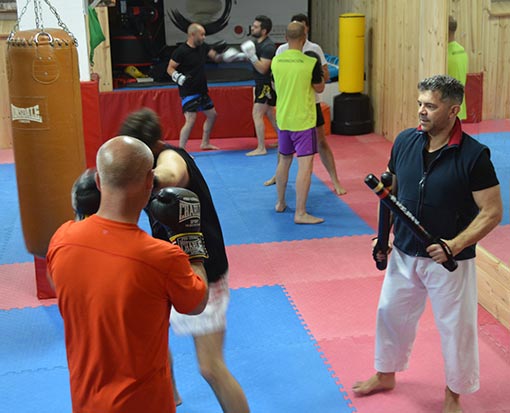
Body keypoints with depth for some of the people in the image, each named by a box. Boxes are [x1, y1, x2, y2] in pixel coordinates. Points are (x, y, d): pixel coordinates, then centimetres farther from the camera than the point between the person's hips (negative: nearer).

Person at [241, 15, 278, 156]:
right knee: (270, 114, 19)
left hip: (267, 85, -10)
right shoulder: (257, 43, 8)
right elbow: (253, 59, 21)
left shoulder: (268, 46, -21)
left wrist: (251, 55, -31)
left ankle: (261, 148, -8)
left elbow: (263, 68, -26)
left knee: (257, 114, -11)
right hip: (262, 84, 10)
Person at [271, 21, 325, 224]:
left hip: (283, 119, 6)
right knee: (305, 165, -4)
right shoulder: (311, 63, -15)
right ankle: (300, 213, -7)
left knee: (284, 161, 21)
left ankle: (280, 203, 33)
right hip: (303, 120, -6)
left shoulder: (276, 61, -1)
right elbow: (319, 88, -2)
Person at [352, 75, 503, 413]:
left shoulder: (474, 155, -19)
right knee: (392, 313, 20)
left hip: (450, 261, -5)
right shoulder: (405, 141, -5)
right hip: (404, 255, 5)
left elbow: (493, 211, -16)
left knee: (456, 328, 9)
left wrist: (456, 245, -26)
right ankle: (386, 375, 46)